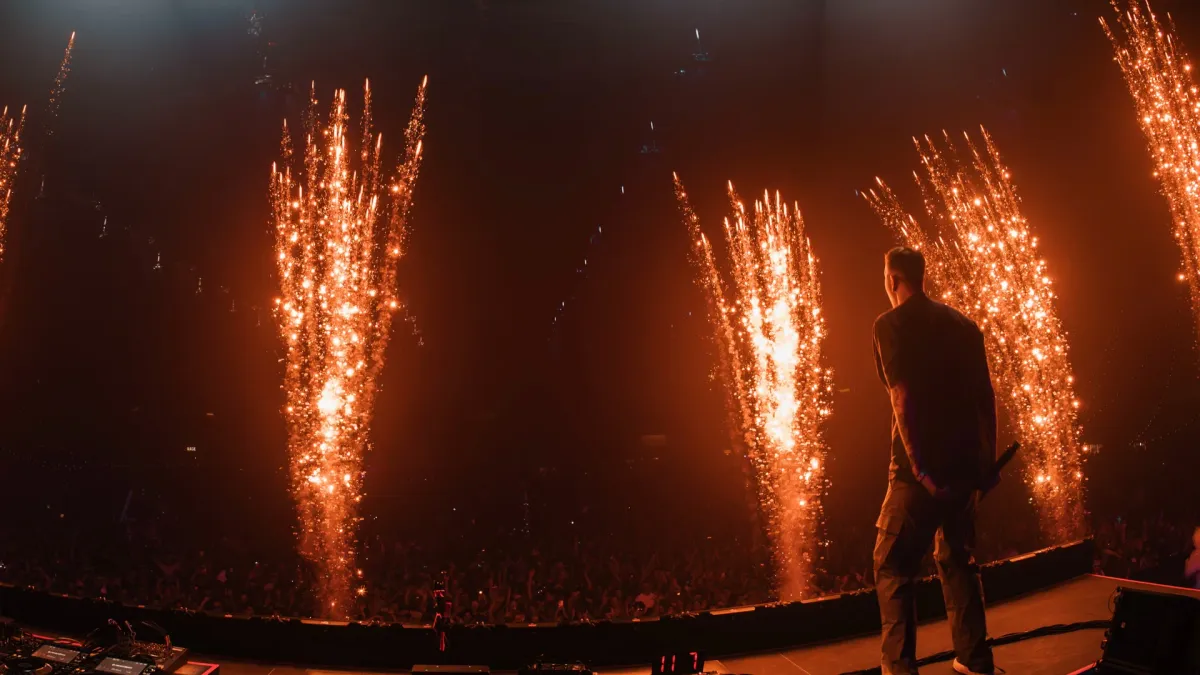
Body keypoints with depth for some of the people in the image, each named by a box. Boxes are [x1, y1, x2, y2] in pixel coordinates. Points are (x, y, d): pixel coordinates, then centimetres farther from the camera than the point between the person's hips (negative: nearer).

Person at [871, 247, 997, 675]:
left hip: (923, 467, -6)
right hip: (966, 463, 6)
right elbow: (986, 396, 11)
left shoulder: (890, 325, -7)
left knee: (893, 565, 3)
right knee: (957, 558, 21)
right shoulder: (962, 324, 11)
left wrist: (917, 464, -16)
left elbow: (903, 397, -15)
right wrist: (988, 458, 17)